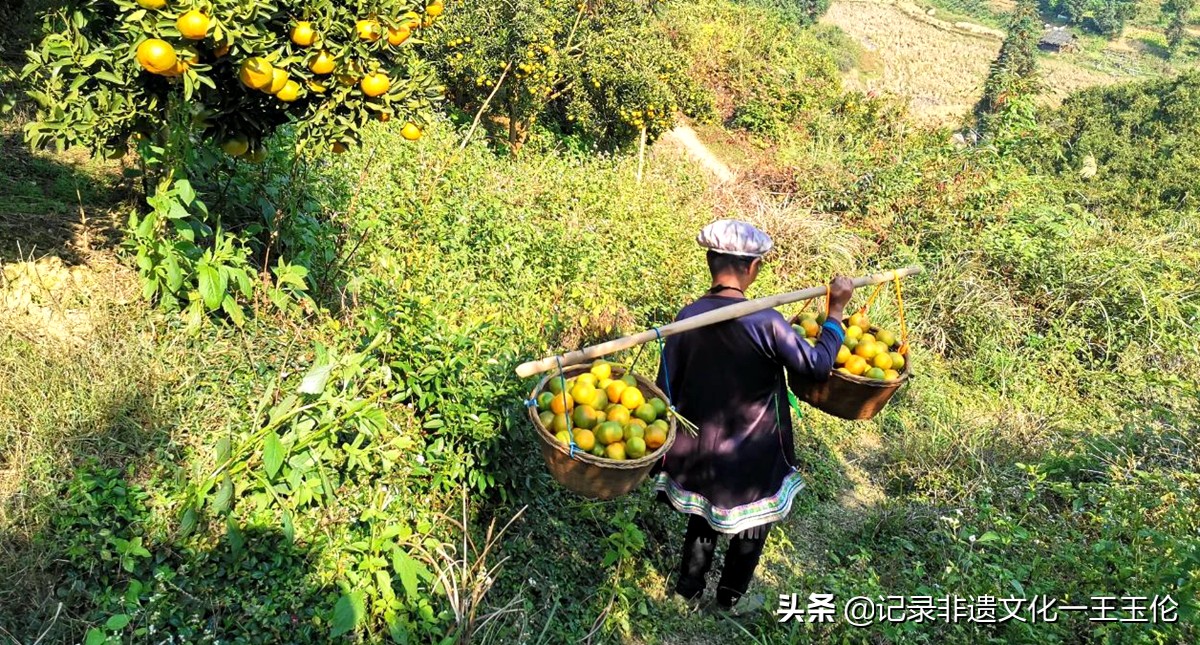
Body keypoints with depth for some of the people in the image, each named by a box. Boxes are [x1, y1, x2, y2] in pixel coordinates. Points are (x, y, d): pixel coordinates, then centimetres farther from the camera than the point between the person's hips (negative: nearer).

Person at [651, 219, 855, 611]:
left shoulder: (688, 317, -12)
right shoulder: (765, 322, -24)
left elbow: (666, 387, -5)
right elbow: (817, 365, -13)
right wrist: (836, 312, -3)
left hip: (699, 448, 4)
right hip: (751, 455, -4)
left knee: (704, 515, 27)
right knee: (752, 524, 21)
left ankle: (689, 587, 42)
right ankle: (731, 597, 39)